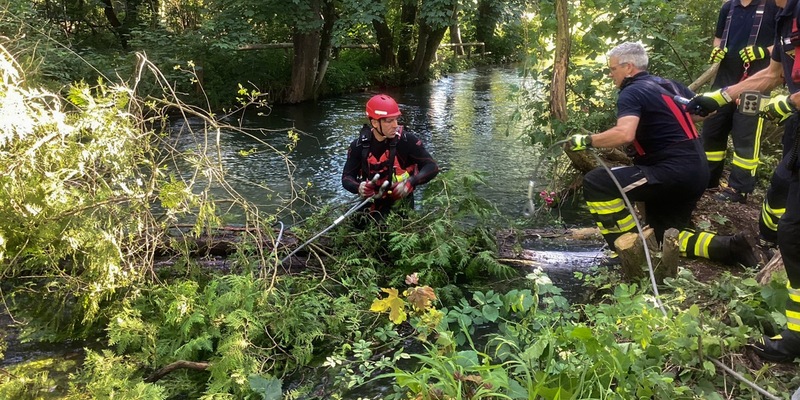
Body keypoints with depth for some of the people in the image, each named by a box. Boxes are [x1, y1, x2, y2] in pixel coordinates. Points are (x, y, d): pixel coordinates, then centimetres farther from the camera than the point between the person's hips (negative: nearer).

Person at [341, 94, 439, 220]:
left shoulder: (407, 141, -13)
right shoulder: (359, 146, -5)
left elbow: (432, 167, -11)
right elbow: (347, 177, -2)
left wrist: (411, 182, -29)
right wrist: (358, 187, -25)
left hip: (400, 203, -3)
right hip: (372, 204, 3)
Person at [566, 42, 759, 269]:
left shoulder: (632, 92, -11)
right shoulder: (669, 85, 15)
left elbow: (624, 135, -29)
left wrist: (586, 141, -17)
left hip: (672, 173, -10)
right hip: (696, 172, 10)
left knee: (596, 183, -12)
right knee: (665, 237, 21)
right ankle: (728, 247, 8)